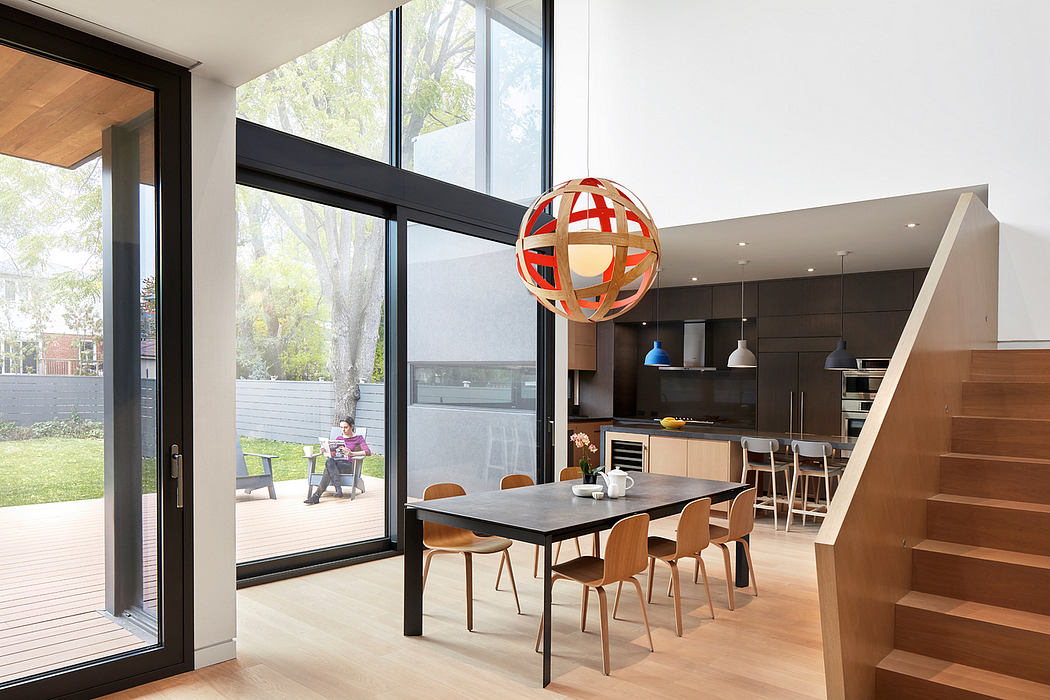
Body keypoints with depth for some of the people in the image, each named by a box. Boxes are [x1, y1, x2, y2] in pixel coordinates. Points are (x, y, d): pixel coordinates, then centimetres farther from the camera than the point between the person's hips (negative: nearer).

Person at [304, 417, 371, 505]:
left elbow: (368, 452, -5)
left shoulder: (358, 438, 10)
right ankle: (338, 488, -43)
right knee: (329, 461, -35)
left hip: (349, 465, -4)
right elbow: (332, 453, 19)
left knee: (328, 469, -33)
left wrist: (352, 453, -20)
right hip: (336, 463, 4)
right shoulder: (339, 438, 25)